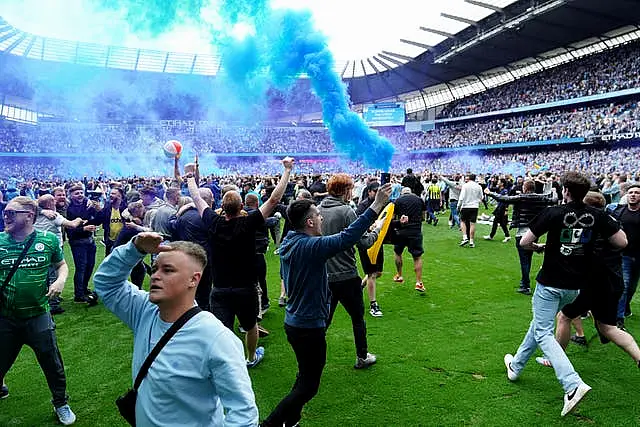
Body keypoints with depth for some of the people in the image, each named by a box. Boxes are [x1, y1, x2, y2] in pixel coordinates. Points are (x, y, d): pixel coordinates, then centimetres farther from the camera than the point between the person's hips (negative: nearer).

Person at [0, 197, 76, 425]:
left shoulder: (49, 240, -6)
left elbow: (61, 264, 8)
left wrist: (60, 280, -11)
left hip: (38, 315, -1)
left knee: (52, 363, 10)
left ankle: (61, 403, 31)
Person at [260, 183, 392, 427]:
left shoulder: (288, 244, 3)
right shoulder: (312, 246, -24)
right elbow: (348, 237, -33)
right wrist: (377, 205, -31)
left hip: (294, 322, 9)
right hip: (309, 327, -9)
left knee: (306, 377, 26)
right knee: (308, 387, 5)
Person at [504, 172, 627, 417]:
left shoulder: (553, 213, -15)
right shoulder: (597, 216, -4)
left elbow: (524, 242, -13)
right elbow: (622, 242, 1)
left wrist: (539, 247, 9)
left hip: (550, 284, -6)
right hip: (574, 287, 6)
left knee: (543, 333, -1)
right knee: (539, 324, 21)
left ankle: (573, 384, -18)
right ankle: (516, 366, 34)